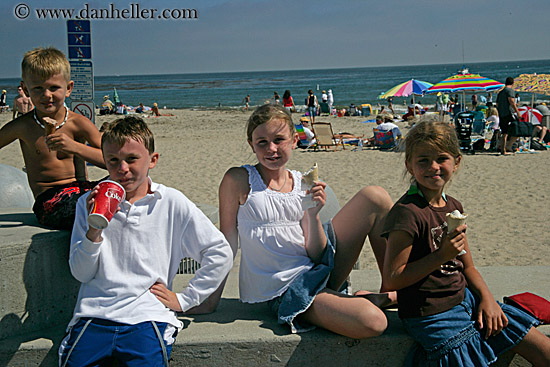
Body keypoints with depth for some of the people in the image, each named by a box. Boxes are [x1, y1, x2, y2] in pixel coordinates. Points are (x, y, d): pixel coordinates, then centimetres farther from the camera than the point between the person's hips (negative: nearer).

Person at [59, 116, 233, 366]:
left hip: (146, 317, -1)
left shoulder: (171, 203, 4)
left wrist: (185, 299, 3)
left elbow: (220, 254, 4)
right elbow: (81, 274, 6)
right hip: (94, 315, 2)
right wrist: (94, 230, -10)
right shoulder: (89, 203, 10)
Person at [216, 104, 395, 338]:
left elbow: (316, 254, 0)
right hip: (282, 290, -5)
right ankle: (370, 299, 7)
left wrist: (313, 215, -17)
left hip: (317, 271, 6)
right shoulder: (239, 180, -6)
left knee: (374, 197, -5)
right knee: (371, 323, -31)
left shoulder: (301, 183, 5)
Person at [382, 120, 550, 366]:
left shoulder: (453, 207, 5)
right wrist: (441, 255, -24)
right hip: (433, 316, -8)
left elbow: (467, 266, 13)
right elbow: (392, 279, -21)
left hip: (465, 300, 8)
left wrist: (487, 298, -3)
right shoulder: (408, 213, -21)